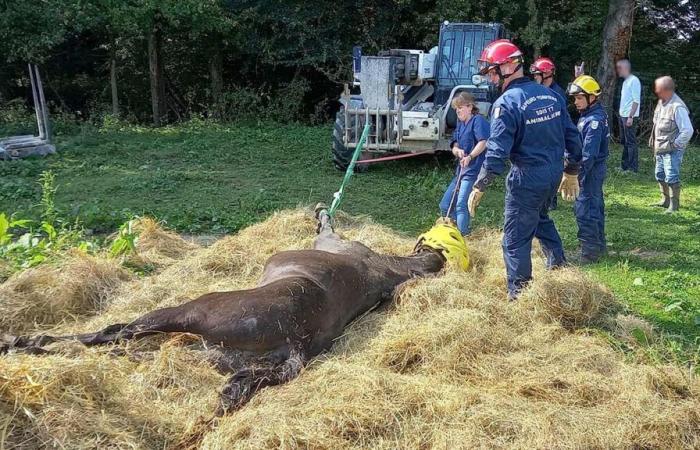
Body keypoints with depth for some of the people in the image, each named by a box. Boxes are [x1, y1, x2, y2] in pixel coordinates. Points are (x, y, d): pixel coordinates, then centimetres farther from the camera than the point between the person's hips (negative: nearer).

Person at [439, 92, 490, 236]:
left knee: (461, 205, -17)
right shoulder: (460, 124, 18)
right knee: (445, 205, 11)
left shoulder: (478, 120, -7)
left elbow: (483, 142, -21)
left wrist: (470, 156, -33)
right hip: (461, 170, 9)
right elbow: (454, 146, 11)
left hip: (473, 170, -9)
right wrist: (457, 151, -12)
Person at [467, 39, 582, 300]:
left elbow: (497, 152, -21)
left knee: (516, 238, 4)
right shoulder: (550, 95, 6)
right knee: (539, 216, 33)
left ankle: (518, 296, 11)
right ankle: (558, 266, 39)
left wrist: (479, 188, -13)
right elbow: (572, 137, 10)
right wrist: (571, 173, 21)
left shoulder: (506, 104, -17)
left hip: (527, 177, -8)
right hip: (554, 173, 8)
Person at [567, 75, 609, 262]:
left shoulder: (594, 120, -21)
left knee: (584, 209, -6)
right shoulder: (589, 115, 10)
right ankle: (599, 245, 30)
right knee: (595, 206, 18)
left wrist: (579, 174, -25)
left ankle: (590, 251, -1)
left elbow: (589, 153, -25)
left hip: (592, 170, -10)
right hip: (596, 168, 10)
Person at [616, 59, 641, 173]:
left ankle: (634, 168, -2)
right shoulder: (625, 81, 15)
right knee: (624, 141, 15)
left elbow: (636, 101, -18)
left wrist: (630, 117, -22)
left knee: (631, 142, -6)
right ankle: (625, 165, 24)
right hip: (623, 116, 10)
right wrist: (622, 115, 12)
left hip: (629, 117, -10)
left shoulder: (634, 80, -13)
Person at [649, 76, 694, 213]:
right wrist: (653, 141, 13)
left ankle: (674, 205, 7)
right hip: (660, 149, 9)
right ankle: (665, 200, 33)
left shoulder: (677, 107, -24)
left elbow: (688, 131, -24)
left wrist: (675, 145, -17)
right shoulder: (661, 102, 4)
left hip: (672, 150, -9)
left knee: (672, 177, -4)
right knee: (660, 175, 18)